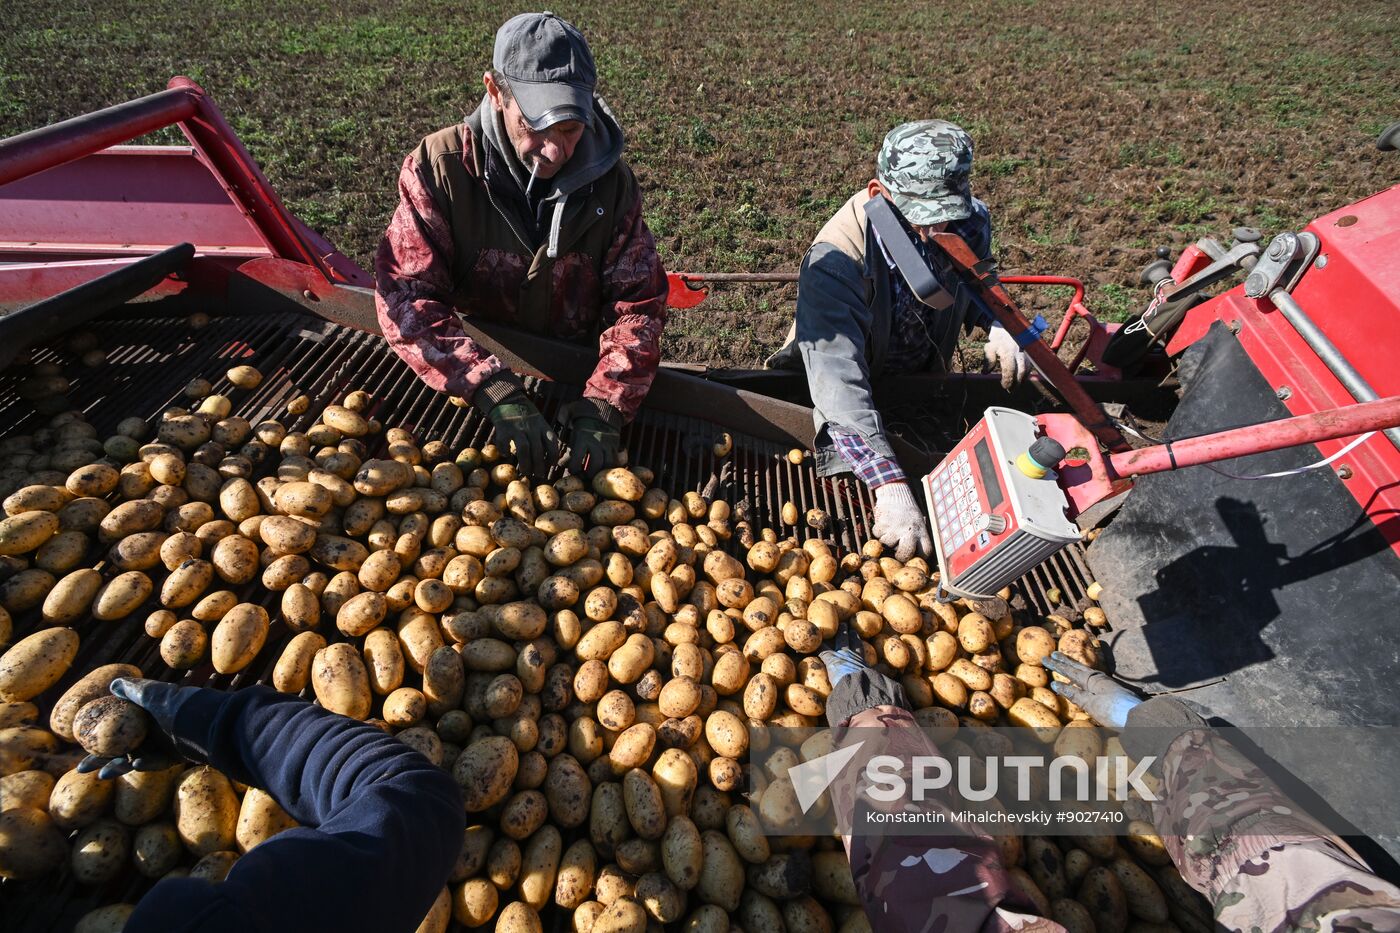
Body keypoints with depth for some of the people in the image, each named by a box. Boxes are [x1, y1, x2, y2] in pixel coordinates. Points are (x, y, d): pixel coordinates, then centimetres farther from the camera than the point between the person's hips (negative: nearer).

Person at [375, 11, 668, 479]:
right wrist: (494, 391, -34)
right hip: (467, 387, -1)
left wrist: (603, 408, -27)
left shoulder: (611, 180, -7)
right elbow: (405, 296, -18)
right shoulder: (438, 167, -12)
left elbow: (637, 303, -11)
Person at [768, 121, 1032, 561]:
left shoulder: (971, 221, -15)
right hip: (857, 389, -4)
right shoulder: (835, 259, -36)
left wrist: (997, 326, -14)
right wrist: (890, 484, -54)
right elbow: (838, 378, -46)